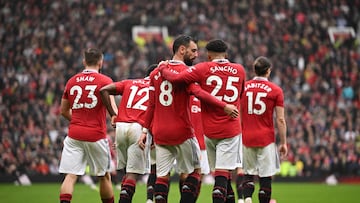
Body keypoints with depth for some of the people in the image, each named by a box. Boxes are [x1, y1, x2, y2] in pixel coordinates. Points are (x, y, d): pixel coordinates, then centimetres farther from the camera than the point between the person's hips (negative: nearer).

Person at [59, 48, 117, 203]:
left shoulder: (71, 81, 11)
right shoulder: (104, 81, -1)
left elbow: (64, 111, 21)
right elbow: (112, 108, -16)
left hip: (74, 134, 3)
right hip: (96, 135, -3)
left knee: (70, 176, -3)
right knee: (104, 176, 13)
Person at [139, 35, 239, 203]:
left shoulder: (156, 73, 11)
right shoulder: (184, 71, -8)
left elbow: (151, 105, 12)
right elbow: (198, 93, -25)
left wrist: (145, 130, 17)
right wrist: (224, 106, -30)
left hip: (160, 133, 5)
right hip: (182, 132, -5)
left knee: (162, 176, 7)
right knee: (195, 171, 9)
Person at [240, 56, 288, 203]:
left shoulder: (243, 87, 4)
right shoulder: (275, 90, -3)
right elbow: (280, 120, -4)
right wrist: (283, 143, 3)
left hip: (246, 137, 3)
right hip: (266, 138, -3)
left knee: (249, 173, 12)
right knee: (266, 177, 3)